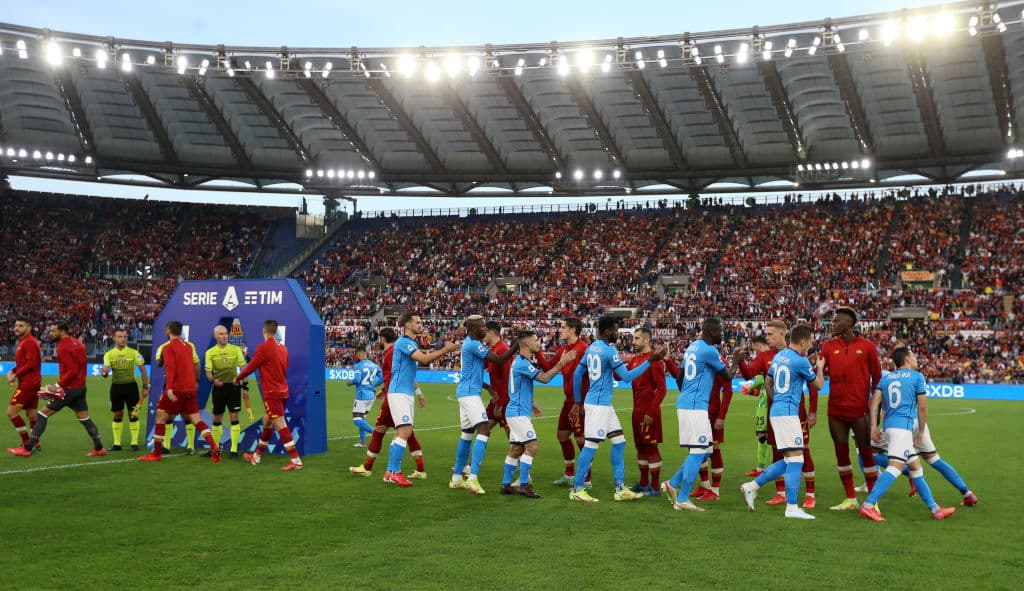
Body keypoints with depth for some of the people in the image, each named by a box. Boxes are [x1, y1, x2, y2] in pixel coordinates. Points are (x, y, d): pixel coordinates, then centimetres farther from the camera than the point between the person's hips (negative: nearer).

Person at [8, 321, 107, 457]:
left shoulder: (63, 347, -16)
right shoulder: (76, 343, 10)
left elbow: (72, 371, -22)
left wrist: (58, 385, -21)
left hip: (69, 388, -8)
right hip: (80, 387, 8)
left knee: (43, 414, -1)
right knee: (85, 419, 13)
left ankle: (27, 448, 0)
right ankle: (99, 448, 13)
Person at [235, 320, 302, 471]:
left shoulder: (264, 347, -13)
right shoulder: (283, 348, 8)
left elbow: (250, 367, -6)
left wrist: (237, 378, 11)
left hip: (272, 393, -8)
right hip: (283, 391, 8)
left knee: (281, 426, -10)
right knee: (266, 423, 20)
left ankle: (296, 460, -15)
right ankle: (257, 456, 34)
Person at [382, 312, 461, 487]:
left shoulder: (411, 343, 18)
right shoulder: (403, 342, -13)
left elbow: (424, 360, 19)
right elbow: (424, 359, -21)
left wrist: (444, 351, 8)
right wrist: (445, 350, -16)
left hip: (406, 393, 10)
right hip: (398, 393, -10)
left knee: (401, 433, 9)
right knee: (405, 431, -15)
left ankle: (390, 472, 13)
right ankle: (395, 472, -13)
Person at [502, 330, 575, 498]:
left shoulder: (519, 360, 15)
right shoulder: (523, 363, -18)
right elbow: (544, 378, -24)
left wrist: (530, 403, 28)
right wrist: (562, 362, -20)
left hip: (516, 411, 10)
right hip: (519, 413, -10)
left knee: (515, 449, 11)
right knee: (532, 446, -12)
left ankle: (506, 484, 14)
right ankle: (523, 485, -12)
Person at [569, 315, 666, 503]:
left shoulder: (591, 348, 11)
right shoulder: (609, 350, -15)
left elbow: (577, 374, 15)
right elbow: (627, 377, -18)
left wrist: (576, 402, 20)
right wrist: (650, 360, -15)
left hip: (604, 404, 9)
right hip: (599, 403, -9)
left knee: (619, 442, 11)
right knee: (592, 444, -4)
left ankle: (620, 489, 13)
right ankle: (577, 489, 3)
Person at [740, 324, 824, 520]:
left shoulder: (779, 356, 13)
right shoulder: (800, 361, -12)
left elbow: (768, 382, 23)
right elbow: (818, 384, 3)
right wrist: (819, 368, 21)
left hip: (776, 410, 9)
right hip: (788, 413, -9)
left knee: (789, 460, 13)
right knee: (795, 458, -9)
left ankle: (752, 486, 14)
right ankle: (792, 508, -11)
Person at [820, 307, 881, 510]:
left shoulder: (867, 346, -2)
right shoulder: (829, 346, 6)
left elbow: (877, 377, 3)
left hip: (859, 410, -3)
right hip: (836, 410, 4)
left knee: (865, 452, 2)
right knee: (841, 453, 8)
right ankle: (851, 499, 19)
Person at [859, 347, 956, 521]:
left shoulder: (886, 378, 18)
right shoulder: (917, 377, 5)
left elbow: (875, 401, 5)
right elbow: (922, 407, 2)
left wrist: (874, 426, 1)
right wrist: (921, 432, 10)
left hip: (889, 425, 8)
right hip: (903, 425, -8)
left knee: (916, 467, 15)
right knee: (895, 467, -18)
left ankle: (934, 508, 20)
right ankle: (868, 505, -30)